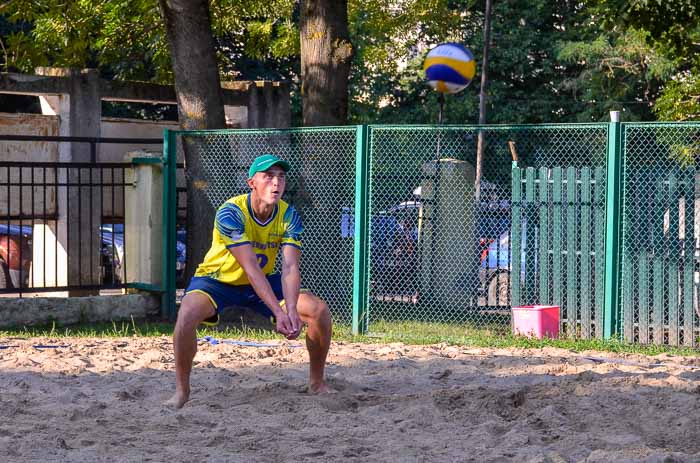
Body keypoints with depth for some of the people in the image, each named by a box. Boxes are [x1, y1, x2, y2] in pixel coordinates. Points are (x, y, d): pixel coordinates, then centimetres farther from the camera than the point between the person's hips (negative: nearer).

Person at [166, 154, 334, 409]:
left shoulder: (289, 216, -14)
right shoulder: (230, 213, -29)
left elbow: (290, 268, -25)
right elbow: (251, 269, -35)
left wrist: (292, 309, -44)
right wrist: (279, 312, -44)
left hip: (263, 281, 5)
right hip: (218, 280, -4)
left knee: (319, 309, -11)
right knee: (188, 312, -36)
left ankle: (317, 382, 10)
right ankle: (181, 390, -18)